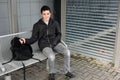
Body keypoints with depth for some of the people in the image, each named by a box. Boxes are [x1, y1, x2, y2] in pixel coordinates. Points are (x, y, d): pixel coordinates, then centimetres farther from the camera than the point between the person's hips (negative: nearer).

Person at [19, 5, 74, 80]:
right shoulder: (37, 25, -1)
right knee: (52, 56, -33)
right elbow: (34, 38, 0)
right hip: (44, 44, -3)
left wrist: (54, 42, -9)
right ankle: (52, 73, -2)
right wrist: (26, 40, -19)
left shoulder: (55, 23, 5)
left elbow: (59, 34, 9)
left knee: (67, 52, -22)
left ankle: (67, 71, 0)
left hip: (55, 42, 3)